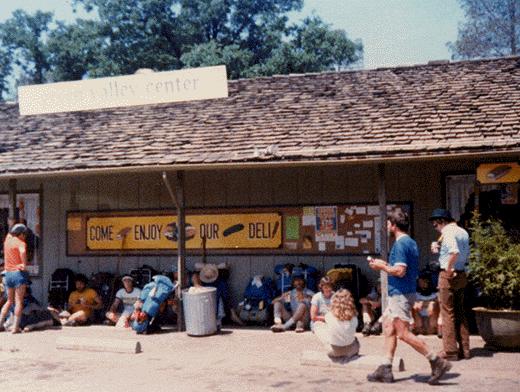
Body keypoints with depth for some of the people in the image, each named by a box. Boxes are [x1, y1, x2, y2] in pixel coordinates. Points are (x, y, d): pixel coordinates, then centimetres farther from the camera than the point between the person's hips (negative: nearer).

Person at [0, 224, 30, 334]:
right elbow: (23, 252, -33)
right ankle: (15, 327, -6)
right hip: (18, 273, -7)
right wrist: (24, 264, -24)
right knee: (19, 301, -2)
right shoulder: (21, 243, -10)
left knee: (10, 301, 19)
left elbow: (11, 232, 34)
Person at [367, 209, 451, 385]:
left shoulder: (400, 244, -17)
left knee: (403, 333, -8)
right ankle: (385, 370, 14)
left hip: (400, 294, -10)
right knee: (388, 327, 11)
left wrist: (382, 267, -10)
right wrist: (386, 265, 15)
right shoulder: (411, 242, 15)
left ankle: (437, 362, -5)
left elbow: (400, 271, -25)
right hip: (400, 293, 10)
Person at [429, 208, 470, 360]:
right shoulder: (463, 232, 12)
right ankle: (464, 349, 18)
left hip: (448, 275, -9)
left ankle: (450, 351, 4)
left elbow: (455, 252, -32)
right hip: (462, 275, 9)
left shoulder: (448, 232, -15)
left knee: (448, 313, 0)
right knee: (460, 312, 15)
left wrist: (449, 268, -19)